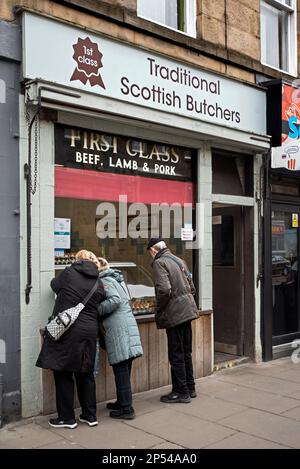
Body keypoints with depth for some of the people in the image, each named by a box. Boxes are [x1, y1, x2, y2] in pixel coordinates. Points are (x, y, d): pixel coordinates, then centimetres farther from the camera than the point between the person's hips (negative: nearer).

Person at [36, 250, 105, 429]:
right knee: (86, 374, 16)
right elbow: (99, 307, 10)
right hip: (90, 331, 5)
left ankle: (66, 417, 15)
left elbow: (55, 285, 15)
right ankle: (90, 415, 24)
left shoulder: (69, 273, -2)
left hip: (67, 330, -4)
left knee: (63, 373, 8)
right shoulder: (98, 283, 7)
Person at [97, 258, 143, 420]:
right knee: (124, 368, 15)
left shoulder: (104, 280, -4)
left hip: (118, 328, -9)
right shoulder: (116, 277, 21)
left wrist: (95, 310, -12)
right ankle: (123, 401, 24)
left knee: (121, 369, -4)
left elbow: (114, 300, -18)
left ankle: (126, 408, 0)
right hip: (129, 323, 9)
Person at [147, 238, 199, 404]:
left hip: (174, 314, -8)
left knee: (176, 356, 2)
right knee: (186, 353, 17)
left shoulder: (159, 262, -10)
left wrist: (158, 312, -9)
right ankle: (190, 388, 27)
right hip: (187, 311, 8)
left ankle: (181, 392, 10)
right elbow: (191, 288, 17)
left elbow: (164, 290, -22)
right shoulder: (179, 261, 15)